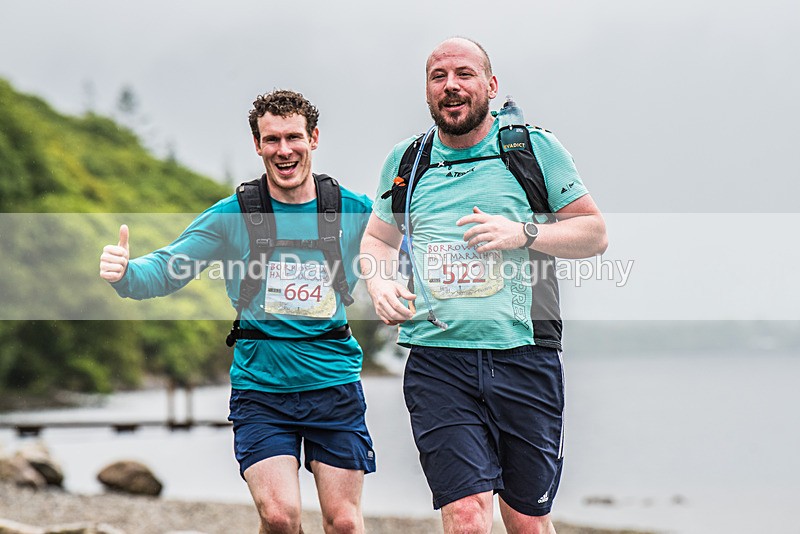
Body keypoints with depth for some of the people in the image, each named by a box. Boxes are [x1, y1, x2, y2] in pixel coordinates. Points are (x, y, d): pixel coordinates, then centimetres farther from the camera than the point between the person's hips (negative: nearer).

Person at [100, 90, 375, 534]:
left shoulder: (356, 212, 2)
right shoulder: (231, 216, -1)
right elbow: (165, 270, -5)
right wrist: (124, 272, -27)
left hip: (334, 384, 1)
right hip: (260, 386, -1)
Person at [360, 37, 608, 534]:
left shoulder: (534, 148, 3)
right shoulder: (406, 161, 12)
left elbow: (595, 232, 7)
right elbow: (378, 237, 27)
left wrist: (523, 233, -10)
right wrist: (379, 283, 5)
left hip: (524, 358, -1)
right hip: (437, 360, 1)